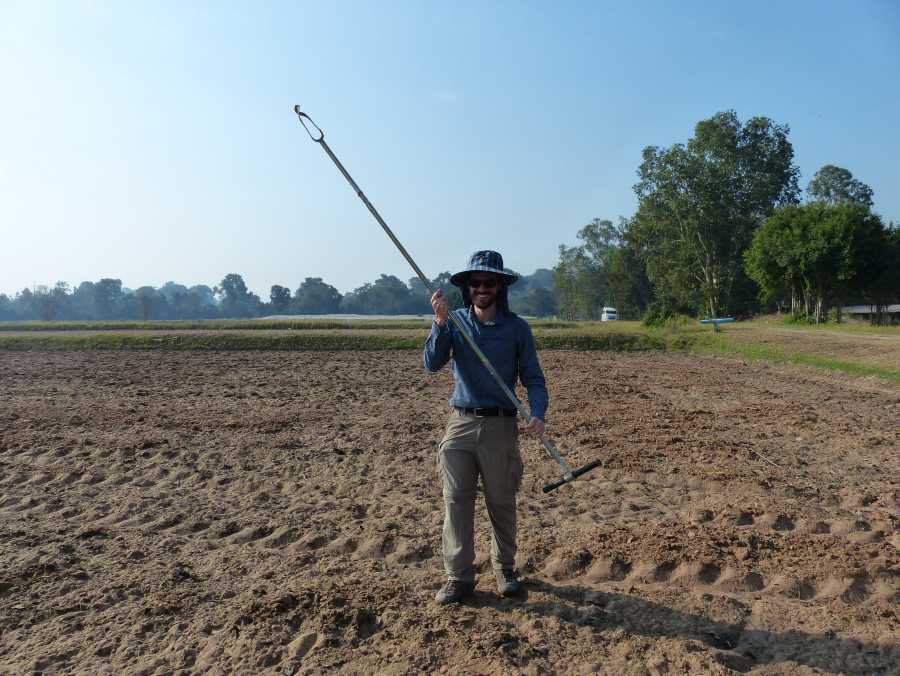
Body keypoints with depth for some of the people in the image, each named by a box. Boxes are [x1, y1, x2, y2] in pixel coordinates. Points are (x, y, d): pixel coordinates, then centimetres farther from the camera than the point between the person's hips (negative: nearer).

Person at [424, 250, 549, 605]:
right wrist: (440, 322, -23)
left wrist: (538, 413, -17)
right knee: (456, 502, 1)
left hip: (500, 425, -1)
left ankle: (504, 568, 30)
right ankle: (459, 577, 13)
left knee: (501, 503, 10)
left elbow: (533, 377, 1)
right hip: (460, 423, 1)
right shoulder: (454, 321, 3)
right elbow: (432, 364, -9)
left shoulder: (517, 328, 0)